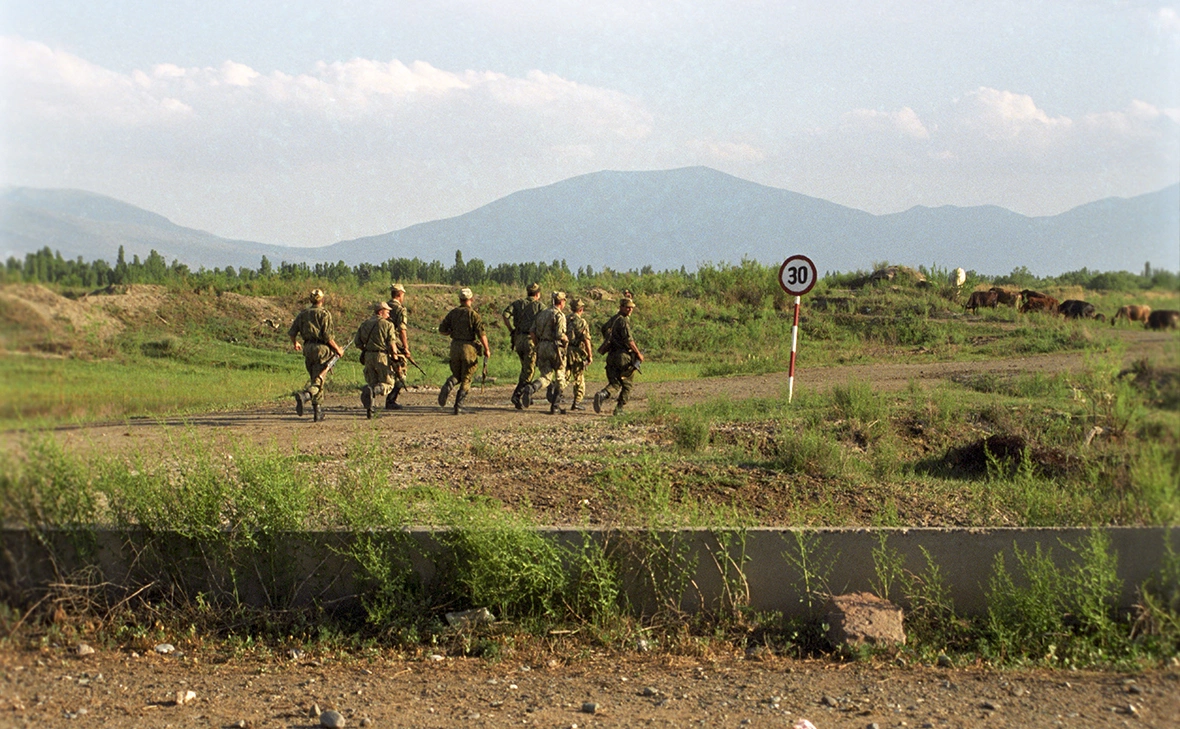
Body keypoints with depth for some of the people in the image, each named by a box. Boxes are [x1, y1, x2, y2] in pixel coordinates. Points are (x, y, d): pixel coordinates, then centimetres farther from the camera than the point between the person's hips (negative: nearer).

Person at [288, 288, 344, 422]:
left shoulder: (302, 314, 10)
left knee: (314, 379, 16)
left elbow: (291, 332, 11)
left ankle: (317, 412, 16)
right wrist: (338, 349, -2)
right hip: (321, 349, -6)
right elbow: (327, 337, -14)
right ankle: (304, 395, -37)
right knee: (318, 381, -8)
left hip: (307, 349, 6)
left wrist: (295, 344, 31)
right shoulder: (324, 314, -7)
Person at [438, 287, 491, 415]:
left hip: (455, 347, 4)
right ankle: (458, 406, 3)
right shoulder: (473, 314, -9)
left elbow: (442, 330, 6)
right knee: (466, 379, 7)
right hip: (469, 347, -3)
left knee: (456, 375, 20)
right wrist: (486, 350, -4)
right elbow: (481, 334, -13)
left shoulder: (452, 313, 4)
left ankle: (448, 386, -13)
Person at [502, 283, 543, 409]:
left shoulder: (518, 303, 11)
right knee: (528, 371, -1)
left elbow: (506, 314, -4)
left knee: (525, 368, 19)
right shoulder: (540, 306, 2)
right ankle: (517, 395, -13)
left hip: (518, 340, 4)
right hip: (531, 340, -4)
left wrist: (512, 330, 3)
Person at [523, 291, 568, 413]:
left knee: (546, 377, 6)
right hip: (554, 347, -6)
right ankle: (555, 405, 11)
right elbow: (560, 334, -18)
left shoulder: (542, 314, 14)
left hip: (541, 347, 6)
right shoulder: (559, 315, -8)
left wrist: (537, 345, 20)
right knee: (560, 377, 10)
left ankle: (530, 388, -25)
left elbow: (532, 332, 10)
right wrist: (566, 339, 3)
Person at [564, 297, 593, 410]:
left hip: (564, 351, 4)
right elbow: (586, 340, -13)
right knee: (579, 379, 9)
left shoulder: (564, 320, 7)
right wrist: (590, 356, -7)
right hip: (577, 353, -4)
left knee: (564, 377, 8)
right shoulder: (581, 322, -9)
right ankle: (576, 403, 9)